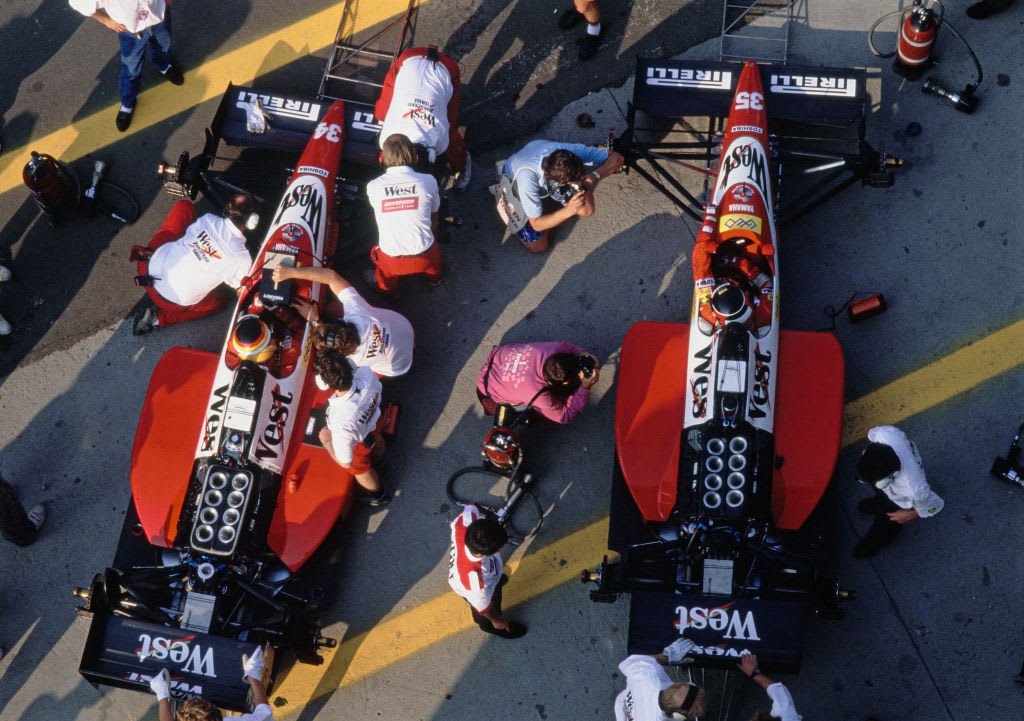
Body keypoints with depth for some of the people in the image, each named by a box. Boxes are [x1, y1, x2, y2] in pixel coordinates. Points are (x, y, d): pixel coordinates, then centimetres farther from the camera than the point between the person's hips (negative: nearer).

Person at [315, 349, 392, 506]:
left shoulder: (340, 421, -50)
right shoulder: (366, 373, -38)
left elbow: (345, 462, -31)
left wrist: (327, 441, -16)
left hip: (357, 445, -4)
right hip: (373, 421, 5)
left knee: (361, 470, 30)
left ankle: (378, 495, 62)